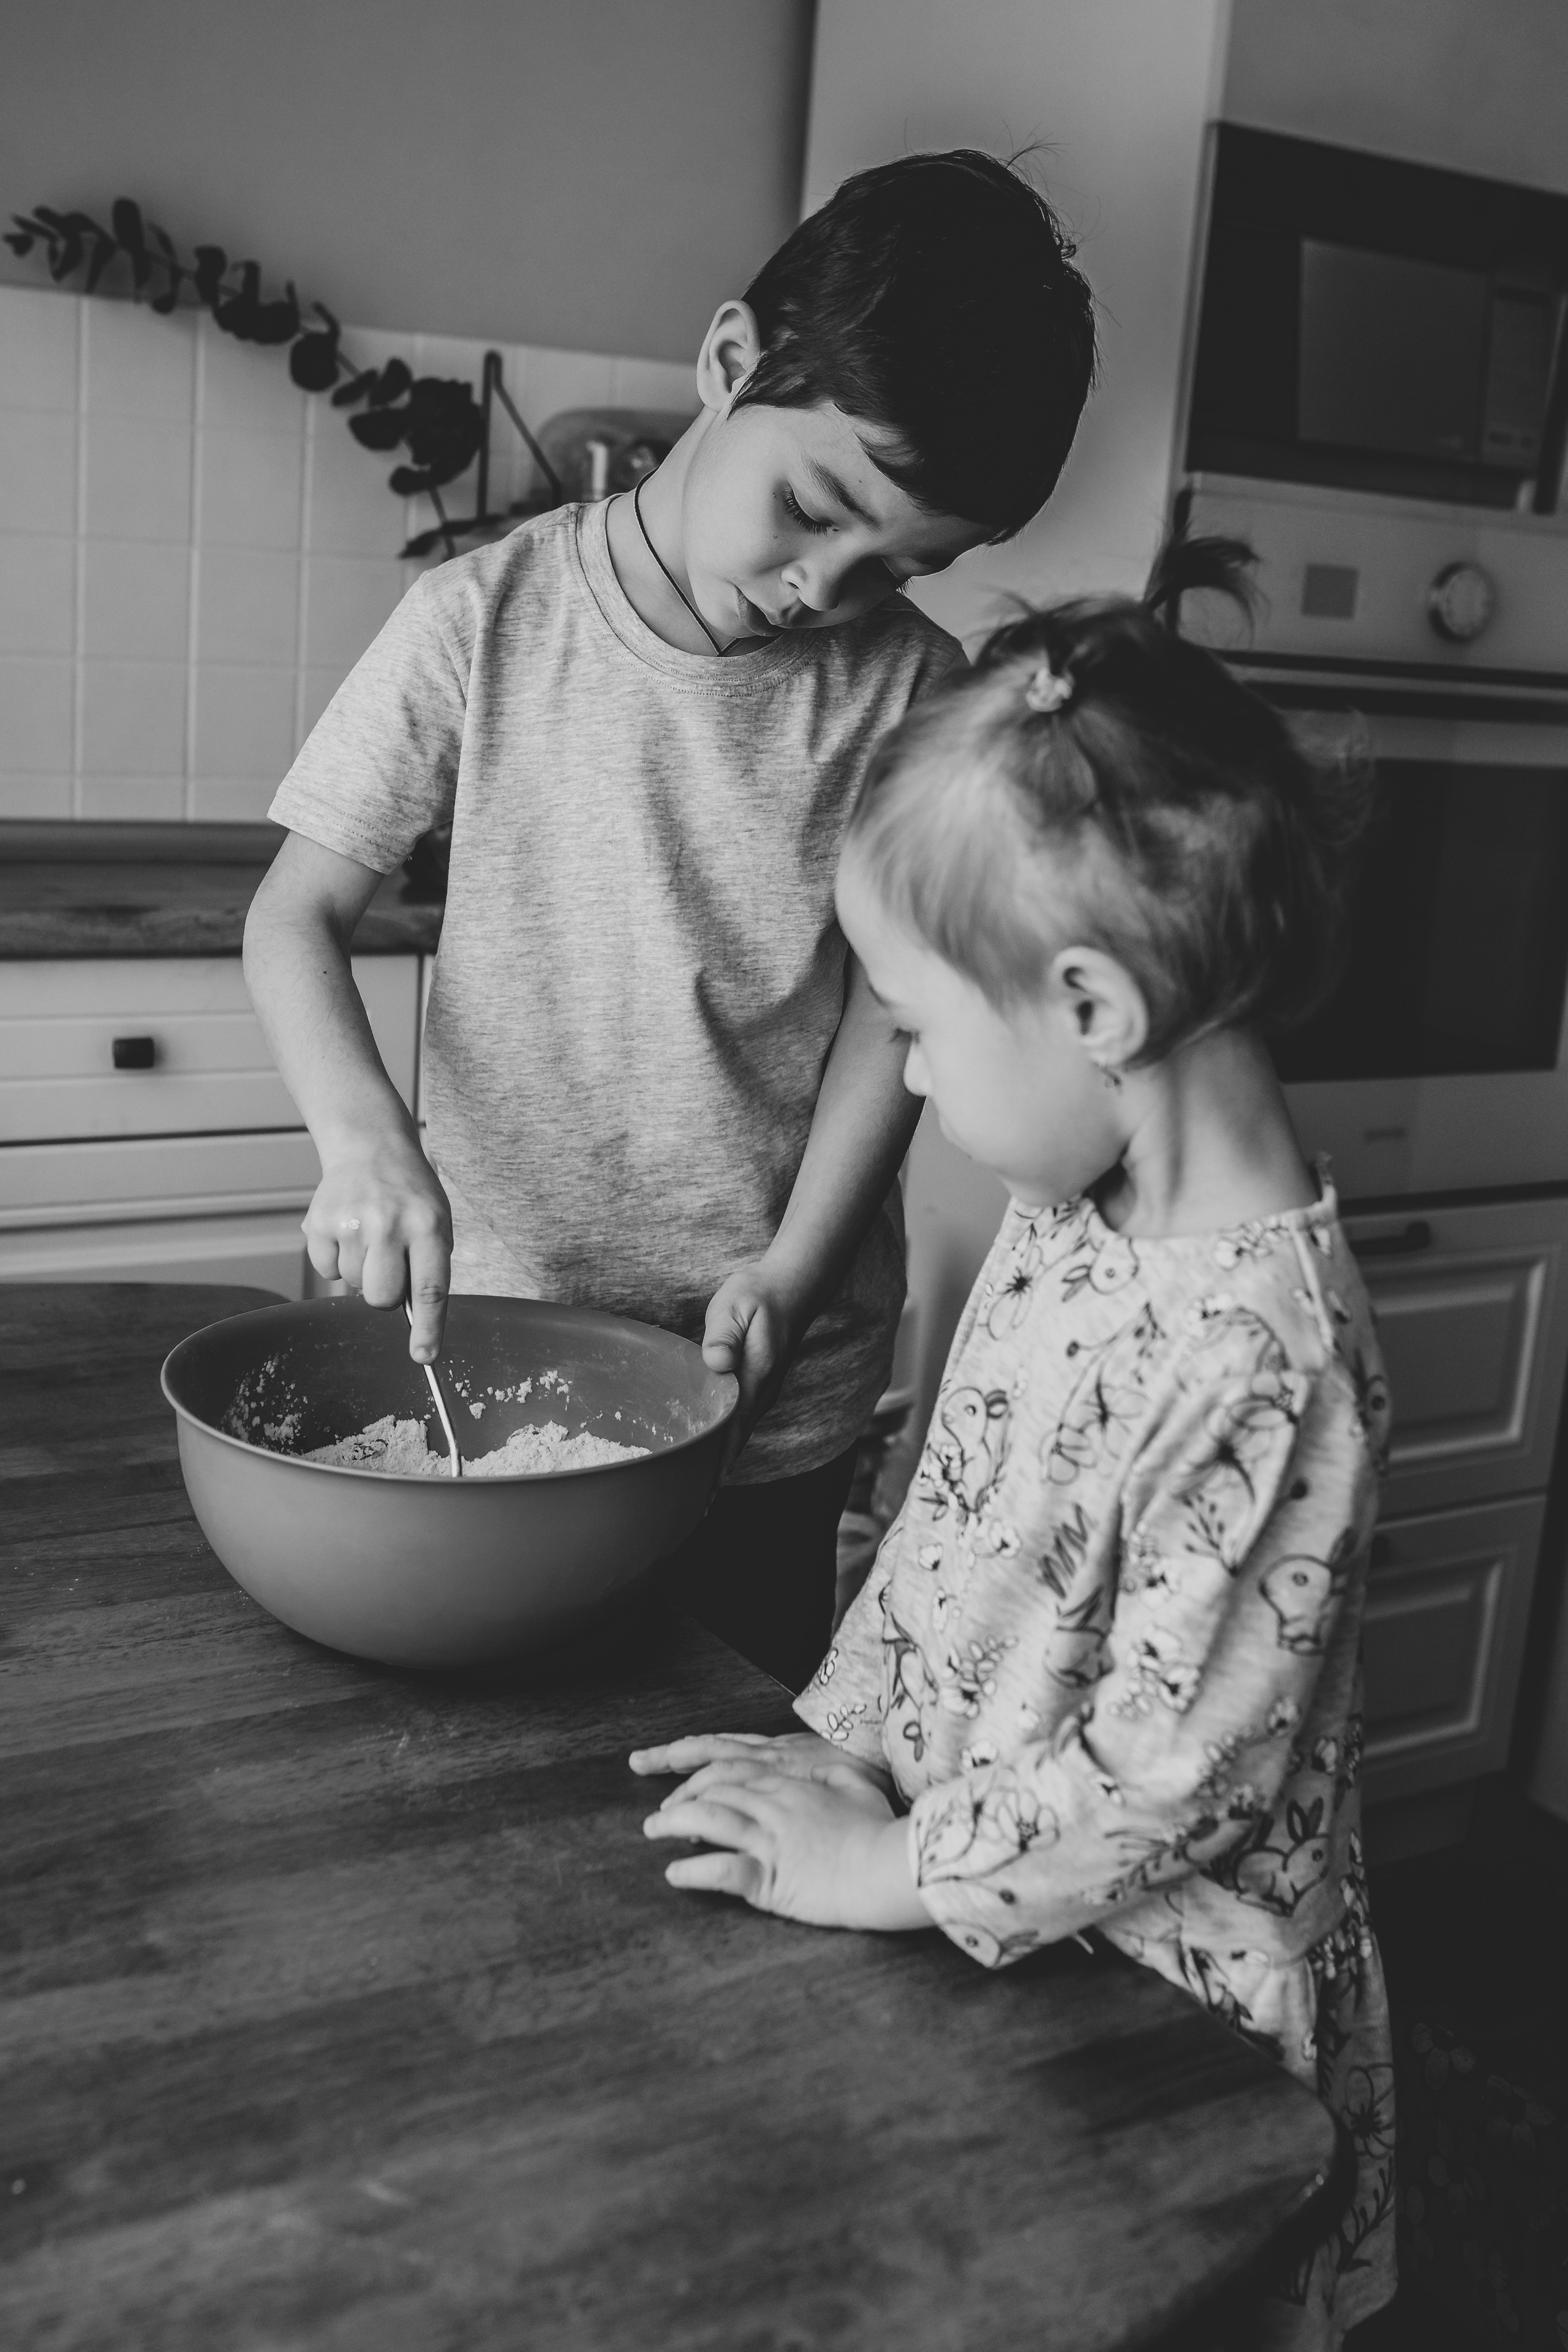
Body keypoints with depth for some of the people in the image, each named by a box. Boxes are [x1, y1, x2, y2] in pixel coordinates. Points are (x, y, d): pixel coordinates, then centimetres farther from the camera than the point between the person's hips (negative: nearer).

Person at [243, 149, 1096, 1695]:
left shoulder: (907, 689, -7)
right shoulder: (490, 620, -8)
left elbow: (892, 1002, -4)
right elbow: (296, 915, -6)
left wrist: (789, 1270, -13)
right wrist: (362, 1136, -23)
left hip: (767, 1389, 1)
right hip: (493, 1333, 0)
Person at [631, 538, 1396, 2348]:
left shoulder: (1261, 1361, -31)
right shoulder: (1070, 1220, -4)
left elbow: (1172, 1767, -25)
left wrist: (892, 1869, -15)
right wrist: (840, 1738, 3)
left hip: (1154, 2014, -7)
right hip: (979, 1944, 7)